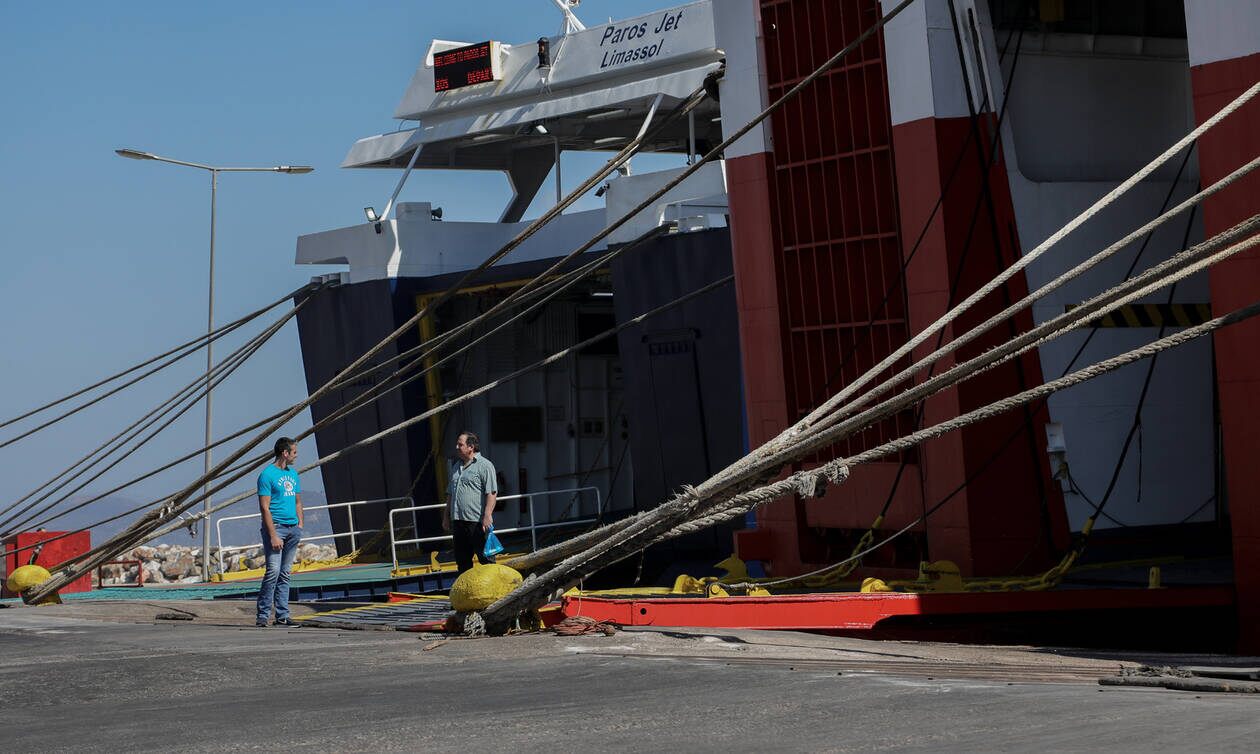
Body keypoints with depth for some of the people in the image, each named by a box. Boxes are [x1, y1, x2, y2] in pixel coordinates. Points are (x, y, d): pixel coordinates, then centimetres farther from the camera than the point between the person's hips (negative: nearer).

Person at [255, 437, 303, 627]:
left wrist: (300, 526, 12)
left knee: (285, 574, 7)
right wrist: (273, 536, -17)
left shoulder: (293, 473, 17)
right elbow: (265, 508, -12)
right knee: (273, 571, -13)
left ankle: (282, 616, 9)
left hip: (293, 528, 7)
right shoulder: (267, 475, -7)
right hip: (276, 526, -7)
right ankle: (263, 616, -10)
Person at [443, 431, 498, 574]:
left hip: (478, 522, -8)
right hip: (458, 521, 8)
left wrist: (487, 516, -21)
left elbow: (492, 493, -13)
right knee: (462, 561, 12)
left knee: (485, 558, -4)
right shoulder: (456, 467, 18)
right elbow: (450, 494, 25)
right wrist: (446, 516, 21)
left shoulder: (484, 465, -6)